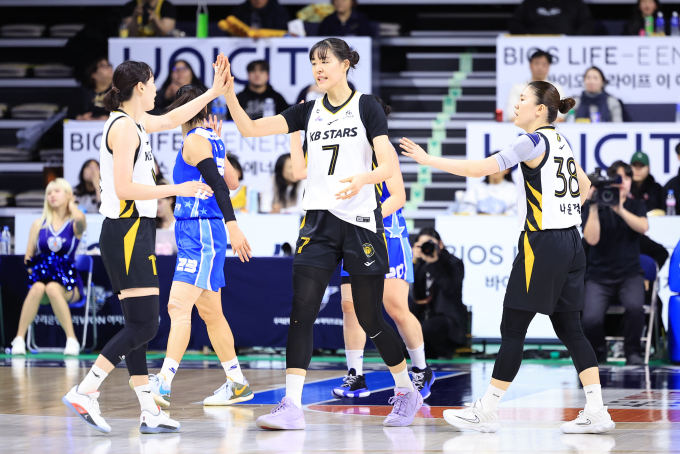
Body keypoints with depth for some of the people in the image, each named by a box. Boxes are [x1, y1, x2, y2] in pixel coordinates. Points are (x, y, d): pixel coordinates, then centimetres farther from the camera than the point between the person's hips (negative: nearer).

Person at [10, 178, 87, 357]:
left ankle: (72, 340, -33)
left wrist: (71, 205, -4)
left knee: (52, 289, -38)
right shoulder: (39, 224, 11)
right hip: (41, 277, 2)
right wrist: (34, 271, -8)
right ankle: (19, 339, -34)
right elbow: (28, 258, 11)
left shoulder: (75, 224, 3)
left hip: (68, 283, -2)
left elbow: (80, 220, -24)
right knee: (37, 288, -36)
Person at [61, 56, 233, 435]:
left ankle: (150, 412, 9)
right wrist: (176, 189, -14)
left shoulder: (133, 122, 15)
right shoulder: (124, 126, -13)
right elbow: (124, 188, -20)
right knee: (144, 325, -12)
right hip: (128, 232, -10)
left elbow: (171, 119, 34)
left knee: (139, 326, 8)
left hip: (133, 233, 10)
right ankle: (85, 392, -11)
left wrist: (214, 93, 32)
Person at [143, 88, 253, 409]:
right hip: (197, 234, 10)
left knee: (178, 306, -20)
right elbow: (232, 182, 28)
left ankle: (164, 383, -30)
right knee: (210, 313, 16)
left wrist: (232, 226, -31)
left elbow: (218, 183, -22)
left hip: (202, 233, -10)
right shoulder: (211, 140, 16)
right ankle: (237, 383, 23)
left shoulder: (195, 141, -11)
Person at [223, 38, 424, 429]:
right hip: (319, 222, 4)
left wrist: (362, 179, -30)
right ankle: (292, 406, -12)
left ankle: (407, 392, 25)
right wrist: (229, 93, -10)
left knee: (370, 319, 3)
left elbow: (387, 166, -9)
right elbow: (250, 129, 5)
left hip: (362, 221, -4)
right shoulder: (309, 112, 11)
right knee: (302, 312, -9)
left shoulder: (366, 106, -2)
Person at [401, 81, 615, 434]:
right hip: (570, 243, 9)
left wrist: (428, 160, -15)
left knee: (512, 329, -2)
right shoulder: (560, 143, 13)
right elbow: (584, 186, 27)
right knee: (570, 328, 8)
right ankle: (596, 412, 2)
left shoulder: (533, 142, -13)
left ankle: (487, 411, 3)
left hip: (542, 245, -9)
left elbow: (480, 169, -20)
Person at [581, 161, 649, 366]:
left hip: (630, 274, 1)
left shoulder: (636, 206, 9)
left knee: (635, 306, -34)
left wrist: (620, 210, -25)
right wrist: (594, 208, -19)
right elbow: (592, 239, -12)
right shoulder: (592, 207, 2)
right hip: (599, 275, -1)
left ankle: (632, 351, -7)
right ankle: (598, 352, 8)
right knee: (591, 319, -27)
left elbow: (643, 227, -13)